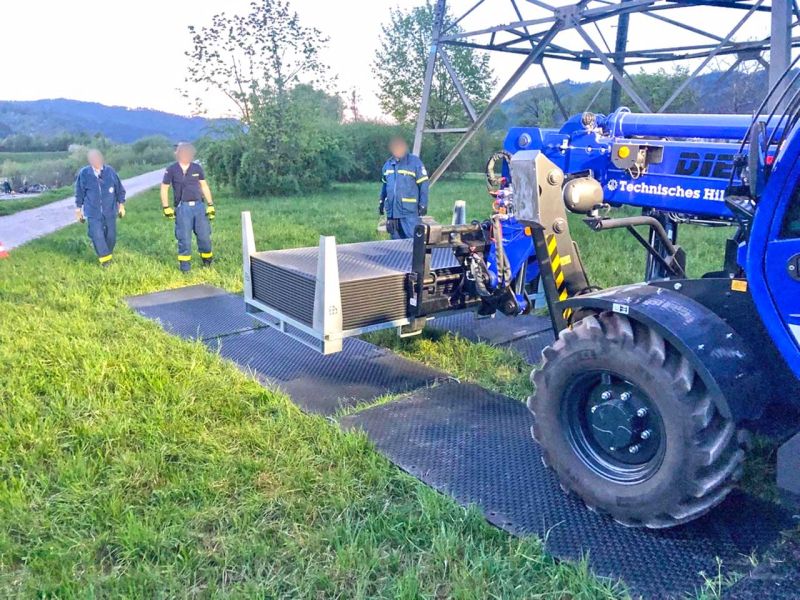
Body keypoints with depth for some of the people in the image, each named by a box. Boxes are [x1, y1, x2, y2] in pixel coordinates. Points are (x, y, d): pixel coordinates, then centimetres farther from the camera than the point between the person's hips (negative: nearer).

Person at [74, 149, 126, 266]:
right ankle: (105, 258, 6)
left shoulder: (110, 171, -8)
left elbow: (120, 189, 5)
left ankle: (107, 255, 31)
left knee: (111, 235, 8)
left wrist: (121, 205, 8)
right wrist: (78, 209, 9)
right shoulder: (83, 174, -10)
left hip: (110, 211, 1)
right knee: (97, 236, -9)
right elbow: (79, 193, 3)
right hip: (93, 212, -1)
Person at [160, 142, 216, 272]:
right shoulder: (171, 170, 0)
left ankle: (207, 261, 20)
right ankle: (185, 266, 9)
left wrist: (210, 205, 7)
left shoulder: (197, 168, 7)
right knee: (184, 238, 0)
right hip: (182, 208, -2)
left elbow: (204, 186, 12)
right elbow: (164, 188, 4)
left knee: (204, 235, 3)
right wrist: (166, 208, -2)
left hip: (199, 206, 2)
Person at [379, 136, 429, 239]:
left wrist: (423, 204, -11)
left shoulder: (415, 162, -6)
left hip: (409, 211, -5)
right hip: (392, 210, 6)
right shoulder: (388, 164, 11)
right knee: (396, 241, 13)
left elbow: (423, 184, -7)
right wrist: (381, 202, 19)